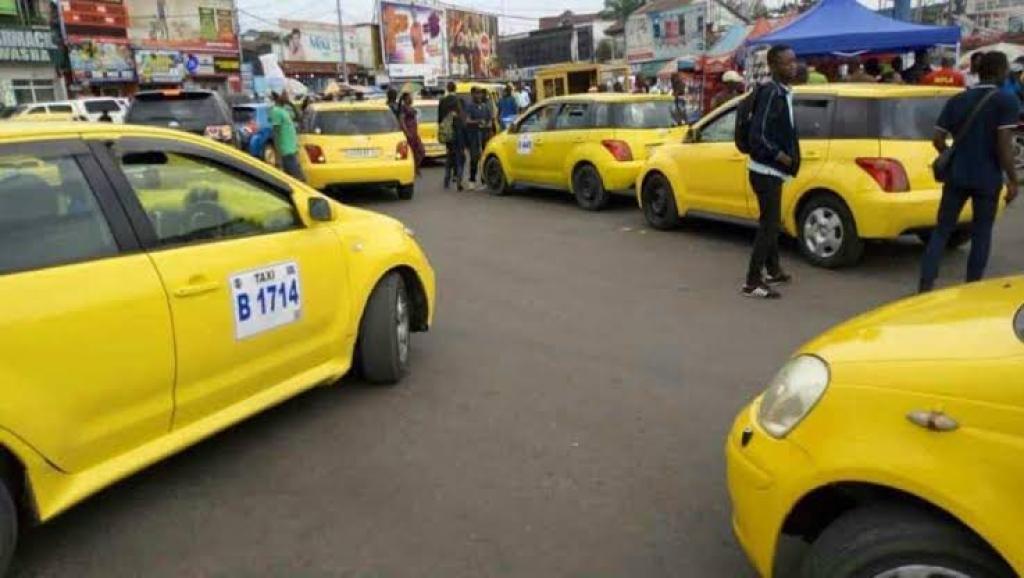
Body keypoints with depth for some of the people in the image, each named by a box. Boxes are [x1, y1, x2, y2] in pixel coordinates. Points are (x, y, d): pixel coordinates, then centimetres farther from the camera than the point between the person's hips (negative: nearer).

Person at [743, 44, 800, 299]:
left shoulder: (782, 92, 11)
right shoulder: (771, 92, -18)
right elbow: (758, 135, -24)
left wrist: (790, 157, 8)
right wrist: (784, 158, -18)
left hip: (771, 170, 10)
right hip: (766, 170, -10)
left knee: (771, 222, 19)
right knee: (769, 224, -8)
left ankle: (773, 270, 33)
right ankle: (753, 282, -4)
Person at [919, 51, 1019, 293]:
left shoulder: (956, 100, 6)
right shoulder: (1007, 102, -7)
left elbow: (937, 139, 5)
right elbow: (1004, 145, -15)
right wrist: (1012, 180, -8)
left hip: (956, 176, 3)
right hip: (988, 179, -3)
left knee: (942, 230, 7)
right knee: (981, 233, 10)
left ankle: (925, 285, -2)